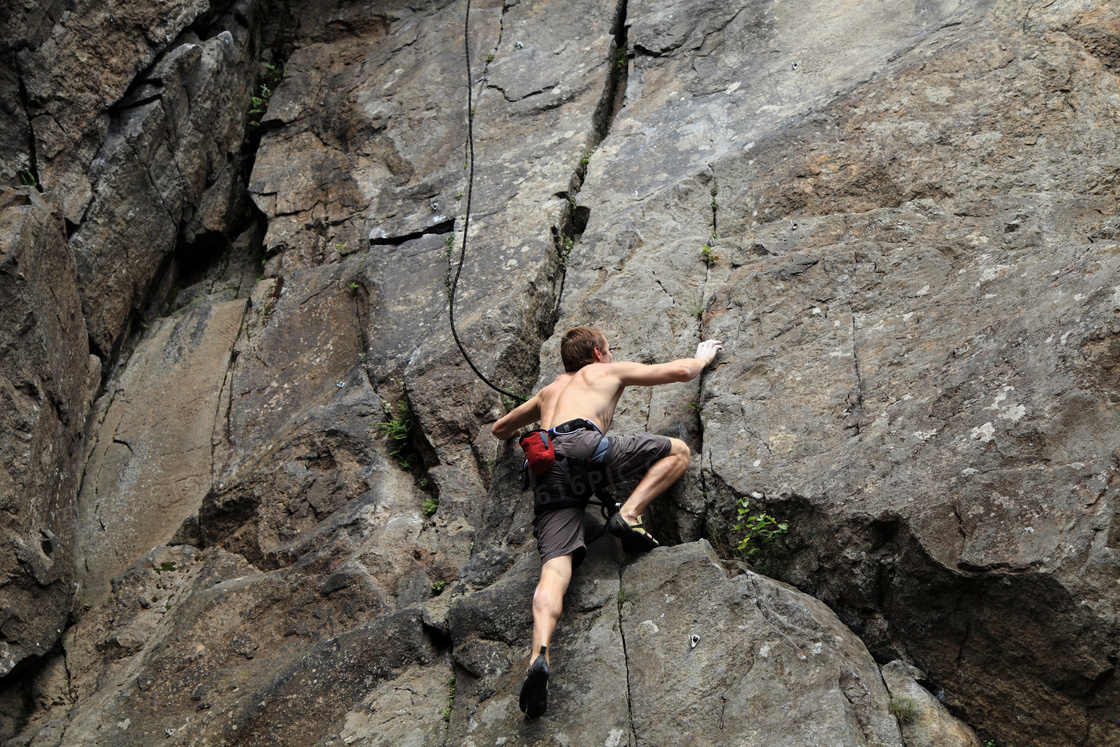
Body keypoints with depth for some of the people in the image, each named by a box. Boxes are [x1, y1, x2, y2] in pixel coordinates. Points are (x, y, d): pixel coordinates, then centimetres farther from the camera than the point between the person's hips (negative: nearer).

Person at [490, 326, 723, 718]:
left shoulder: (548, 392, 40)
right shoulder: (609, 371, 26)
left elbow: (499, 429, 52)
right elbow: (682, 370, 27)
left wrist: (521, 431, 75)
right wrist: (704, 356, 49)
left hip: (546, 472, 5)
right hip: (583, 444, -5)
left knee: (556, 568, -10)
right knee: (678, 450, 11)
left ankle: (539, 653, -34)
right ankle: (628, 515, -7)